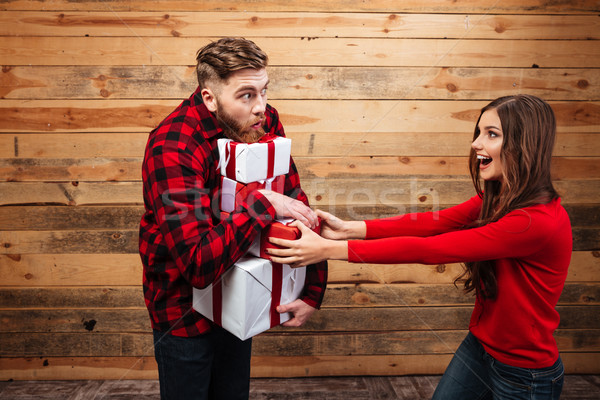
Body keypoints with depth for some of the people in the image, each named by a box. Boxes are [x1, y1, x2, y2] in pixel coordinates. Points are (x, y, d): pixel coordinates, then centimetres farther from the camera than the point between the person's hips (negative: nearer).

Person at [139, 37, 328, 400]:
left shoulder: (265, 121, -12)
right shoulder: (172, 148, -30)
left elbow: (296, 202, -6)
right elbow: (199, 264, -36)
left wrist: (314, 290, -10)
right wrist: (263, 205, -33)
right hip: (186, 306, -5)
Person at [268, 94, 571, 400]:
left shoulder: (540, 222, -30)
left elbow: (429, 250, -33)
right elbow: (434, 222, -10)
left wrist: (331, 249, -32)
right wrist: (349, 228, -19)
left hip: (524, 375, -6)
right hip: (479, 346, 6)